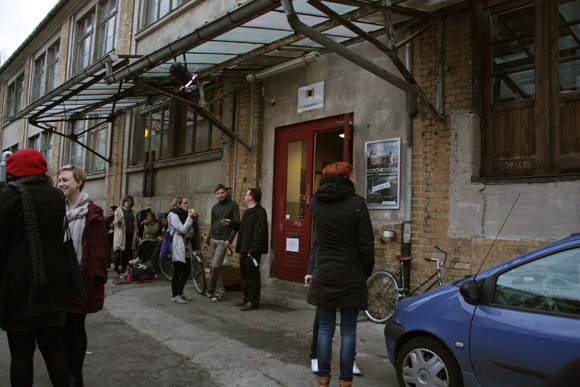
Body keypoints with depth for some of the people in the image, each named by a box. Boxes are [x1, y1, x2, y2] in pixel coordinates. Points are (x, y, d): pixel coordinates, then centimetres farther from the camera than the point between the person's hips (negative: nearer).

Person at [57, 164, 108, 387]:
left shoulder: (91, 213, -8)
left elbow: (98, 248, -12)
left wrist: (94, 277, -17)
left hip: (80, 278, -5)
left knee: (75, 325, 3)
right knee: (63, 325, 12)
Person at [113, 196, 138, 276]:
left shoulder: (133, 212, 19)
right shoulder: (118, 210, 5)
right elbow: (115, 222, -1)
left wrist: (136, 234, 14)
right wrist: (119, 221, -24)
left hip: (130, 235, 4)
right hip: (121, 235, -4)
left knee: (128, 254, -1)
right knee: (120, 254, -8)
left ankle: (123, 271, 5)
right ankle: (116, 268, 16)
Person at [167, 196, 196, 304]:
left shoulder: (185, 214, 17)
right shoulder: (173, 215, -8)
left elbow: (191, 232, 10)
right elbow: (183, 229, -16)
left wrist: (184, 232, -11)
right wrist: (190, 218, -14)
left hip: (186, 246, 8)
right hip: (177, 247, -8)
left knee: (187, 271, 9)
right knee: (177, 271, -4)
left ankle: (180, 293, 24)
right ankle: (174, 295, 7)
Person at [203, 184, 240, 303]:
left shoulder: (233, 205, -1)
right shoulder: (215, 207, 16)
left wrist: (229, 240, -14)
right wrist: (207, 241, 17)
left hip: (223, 240, -6)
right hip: (213, 240, 6)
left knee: (215, 266, -13)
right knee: (217, 267, 7)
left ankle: (210, 288, 6)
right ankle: (220, 292, 16)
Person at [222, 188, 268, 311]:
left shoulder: (259, 212, -15)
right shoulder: (248, 212, 19)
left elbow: (259, 234, -21)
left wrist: (252, 250, -23)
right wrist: (231, 223, 19)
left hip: (252, 251, -10)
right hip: (244, 250, 10)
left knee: (252, 277, -2)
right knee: (245, 275, 16)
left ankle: (253, 302, 7)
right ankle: (247, 299, 27)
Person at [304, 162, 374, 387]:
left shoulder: (315, 203, 2)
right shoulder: (357, 204, -9)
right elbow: (366, 245, -7)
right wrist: (367, 273, 3)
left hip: (324, 275, 3)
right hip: (351, 276, -3)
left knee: (325, 329, 13)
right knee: (348, 331, 9)